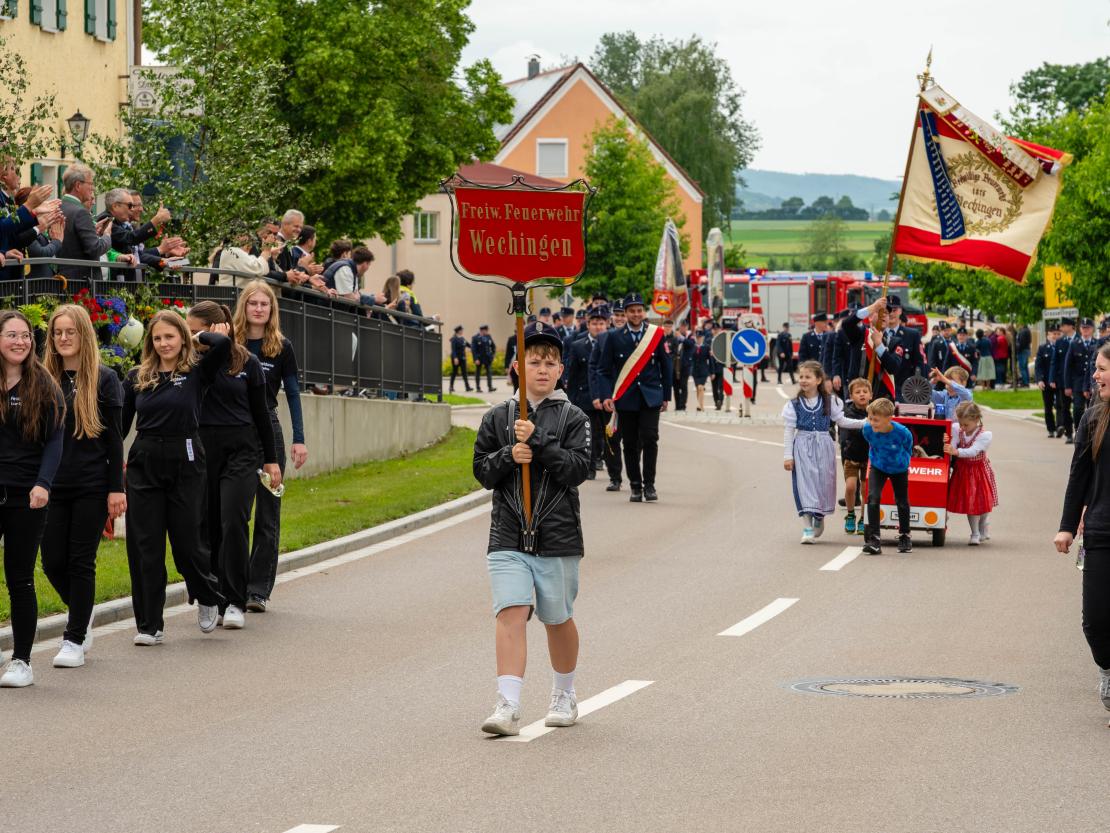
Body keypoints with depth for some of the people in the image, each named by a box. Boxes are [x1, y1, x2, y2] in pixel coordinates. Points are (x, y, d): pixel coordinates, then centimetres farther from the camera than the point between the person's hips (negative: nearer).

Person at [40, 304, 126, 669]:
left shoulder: (103, 379, -1)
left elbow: (114, 437, -2)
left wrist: (116, 488, -7)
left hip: (92, 486, -3)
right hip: (52, 485, 3)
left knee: (81, 561, -1)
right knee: (53, 561, 3)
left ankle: (75, 639, 7)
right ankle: (82, 613, 30)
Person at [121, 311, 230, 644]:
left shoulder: (197, 373, 0)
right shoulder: (137, 377, 8)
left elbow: (223, 343, -19)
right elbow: (121, 423, 10)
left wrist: (200, 336, 1)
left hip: (185, 463, -3)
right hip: (143, 465, 3)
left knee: (186, 541, 2)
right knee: (145, 547, 2)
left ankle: (208, 598, 31)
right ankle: (148, 626, 8)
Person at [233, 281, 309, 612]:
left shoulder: (281, 348, 1)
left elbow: (293, 394, 1)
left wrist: (298, 440, -6)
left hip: (267, 431, -1)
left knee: (267, 513, 2)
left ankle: (258, 589, 5)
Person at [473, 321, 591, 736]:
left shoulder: (572, 419, 2)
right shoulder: (497, 417, 8)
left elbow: (577, 468, -10)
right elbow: (482, 470, 8)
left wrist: (538, 441, -18)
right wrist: (509, 455, -11)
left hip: (557, 535, -1)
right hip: (507, 535, 1)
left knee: (557, 619, 12)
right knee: (511, 612, -14)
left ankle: (564, 696, 33)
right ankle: (508, 706, -20)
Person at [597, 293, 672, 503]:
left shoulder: (656, 334, 5)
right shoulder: (614, 339, 3)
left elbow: (666, 367, 10)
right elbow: (604, 370, 3)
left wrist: (665, 396, 8)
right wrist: (606, 396, -10)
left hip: (650, 398, -1)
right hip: (625, 399, 1)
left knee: (650, 439, -13)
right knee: (631, 445, 4)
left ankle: (649, 484, -5)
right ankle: (635, 486, 14)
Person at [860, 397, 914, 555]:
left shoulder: (903, 433, -33)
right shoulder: (868, 429, -25)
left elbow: (908, 450, -9)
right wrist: (873, 459, 8)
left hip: (898, 470, -1)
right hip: (878, 468, 1)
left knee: (902, 502, 13)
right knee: (873, 497, -18)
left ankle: (904, 536, 35)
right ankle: (874, 539, -17)